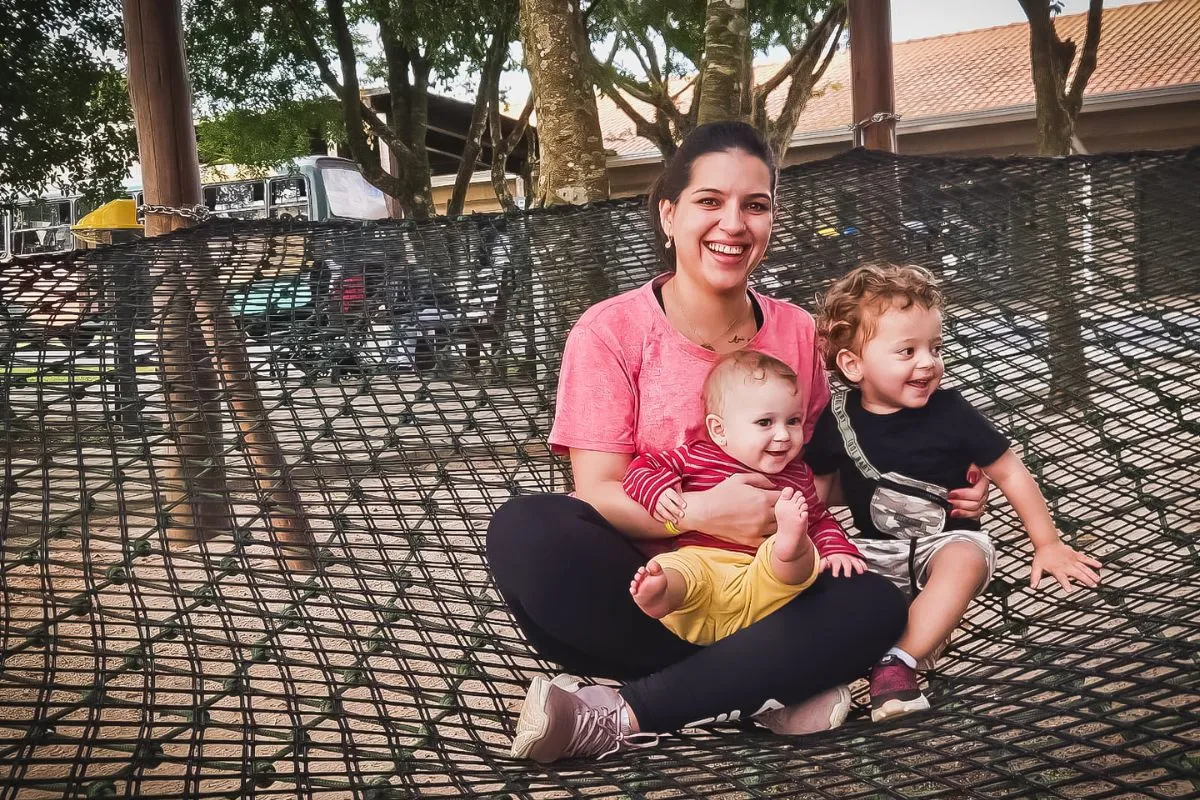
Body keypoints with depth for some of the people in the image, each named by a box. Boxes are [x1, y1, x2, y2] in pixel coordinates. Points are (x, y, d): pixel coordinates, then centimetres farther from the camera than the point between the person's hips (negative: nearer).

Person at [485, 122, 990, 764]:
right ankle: (759, 688, -24)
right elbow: (597, 494, -10)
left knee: (875, 606, -26)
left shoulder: (796, 333, 7)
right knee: (525, 532, -31)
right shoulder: (612, 332, -5)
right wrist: (698, 512, -27)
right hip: (640, 596, -2)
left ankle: (619, 716, -25)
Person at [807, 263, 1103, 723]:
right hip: (877, 549, 3)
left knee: (965, 561, -36)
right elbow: (816, 488, 6)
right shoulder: (838, 421, -7)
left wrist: (1048, 544, 4)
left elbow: (1009, 473, -1)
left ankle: (897, 662, -42)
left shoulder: (949, 412, -11)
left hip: (949, 540, -2)